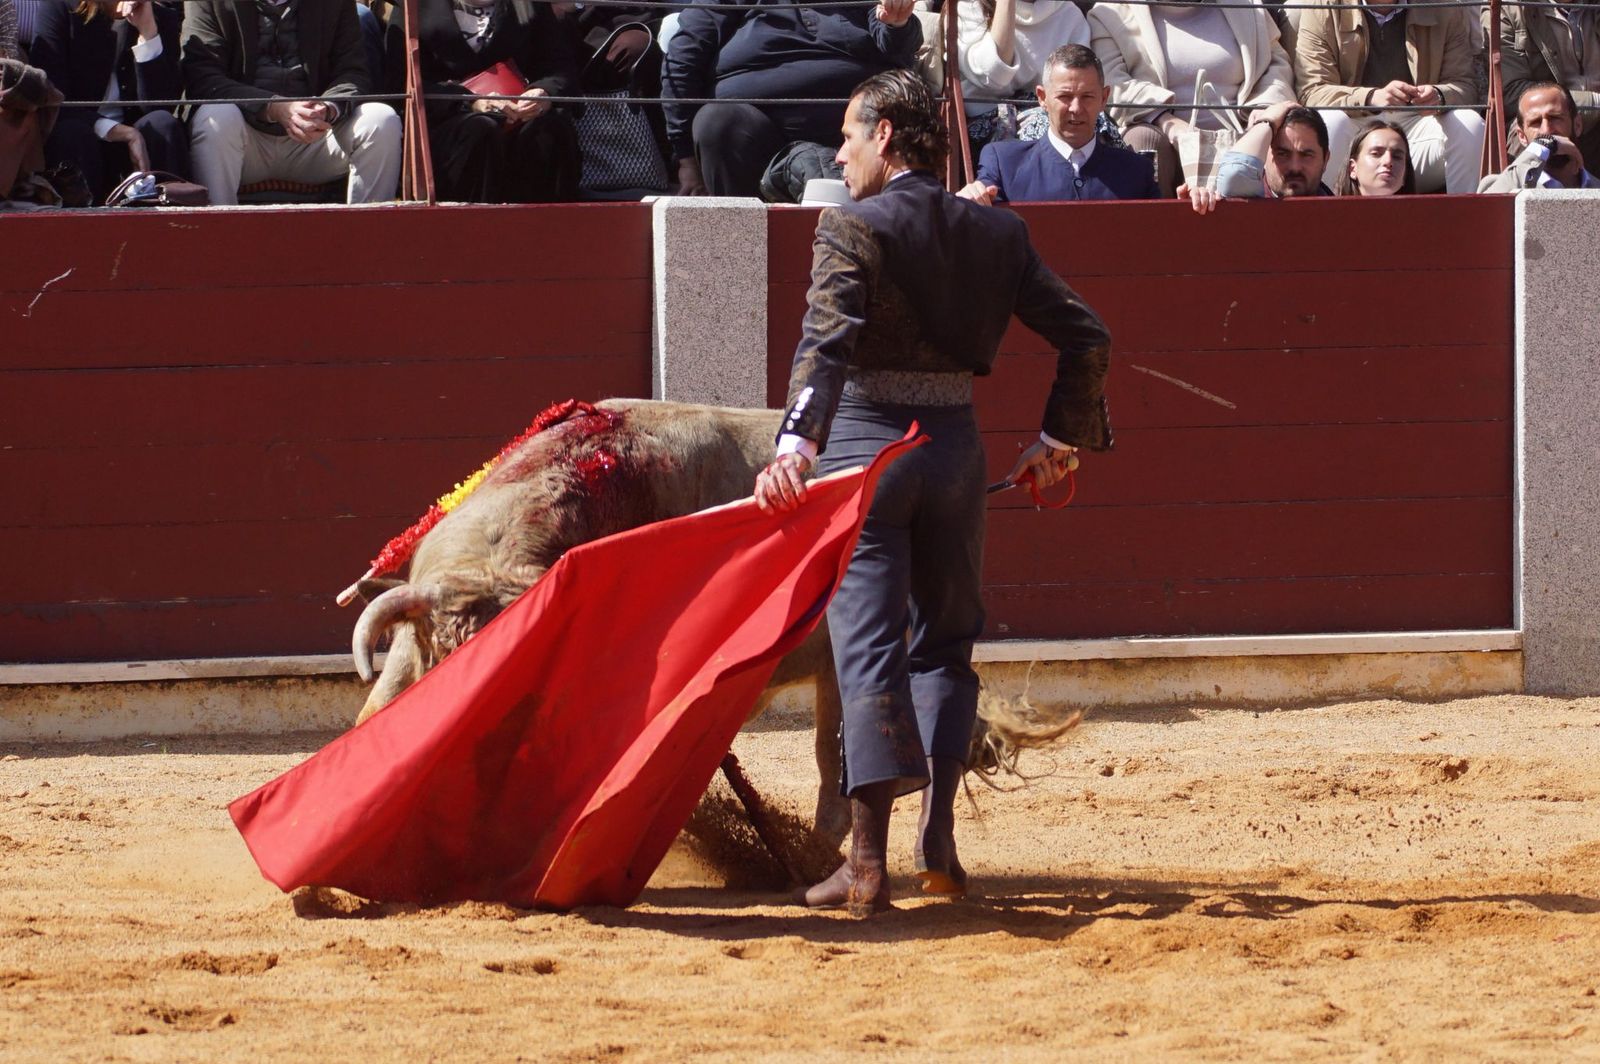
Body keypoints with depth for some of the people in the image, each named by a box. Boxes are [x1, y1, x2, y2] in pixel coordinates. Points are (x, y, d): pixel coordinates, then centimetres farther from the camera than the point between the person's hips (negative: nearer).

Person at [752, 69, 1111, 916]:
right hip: (954, 443, 4)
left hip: (862, 441, -4)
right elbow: (1084, 338, 7)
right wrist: (1058, 440, 17)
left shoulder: (853, 228, -9)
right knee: (945, 644, 18)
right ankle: (938, 839, 9)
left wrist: (796, 445, -36)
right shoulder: (996, 233, 7)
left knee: (866, 644, -3)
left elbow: (825, 343, -25)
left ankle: (868, 860, -8)